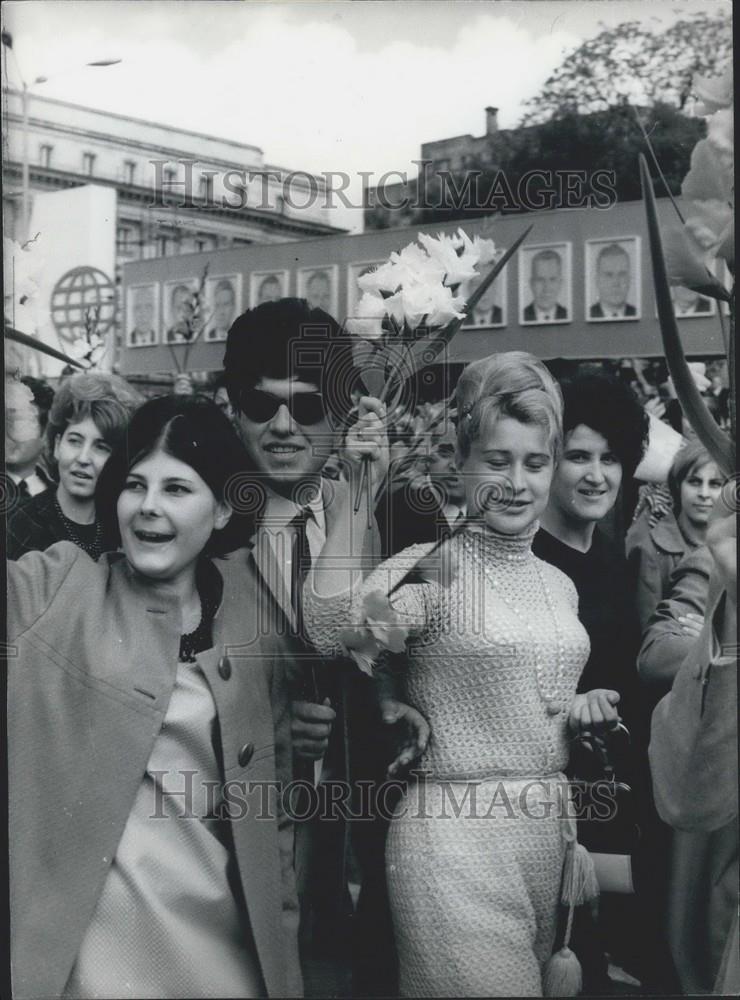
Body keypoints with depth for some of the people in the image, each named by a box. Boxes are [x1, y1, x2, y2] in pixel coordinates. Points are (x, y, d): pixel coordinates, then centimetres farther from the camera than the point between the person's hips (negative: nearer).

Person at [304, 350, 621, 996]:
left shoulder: (558, 585, 11)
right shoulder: (432, 569, -10)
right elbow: (332, 627, -32)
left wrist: (587, 711, 4)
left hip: (550, 835, 7)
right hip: (458, 839, -7)